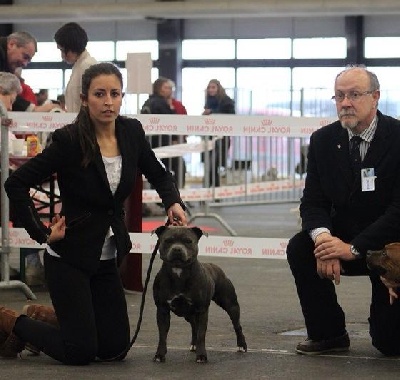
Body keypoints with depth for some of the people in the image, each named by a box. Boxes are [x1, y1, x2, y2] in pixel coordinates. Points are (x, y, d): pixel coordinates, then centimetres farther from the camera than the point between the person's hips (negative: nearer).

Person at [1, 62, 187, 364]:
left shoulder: (132, 132, -2)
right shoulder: (70, 140, -19)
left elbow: (159, 175, 13)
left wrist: (173, 202, -7)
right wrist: (41, 233, -16)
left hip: (107, 257, 6)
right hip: (69, 256, -6)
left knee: (115, 350, 9)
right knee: (81, 352, -8)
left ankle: (42, 315, 30)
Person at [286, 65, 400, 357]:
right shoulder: (323, 141, -3)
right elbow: (313, 202, -5)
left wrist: (353, 248, -28)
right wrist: (322, 236, -28)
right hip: (343, 237, 4)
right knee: (299, 248, -25)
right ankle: (329, 333, -9)